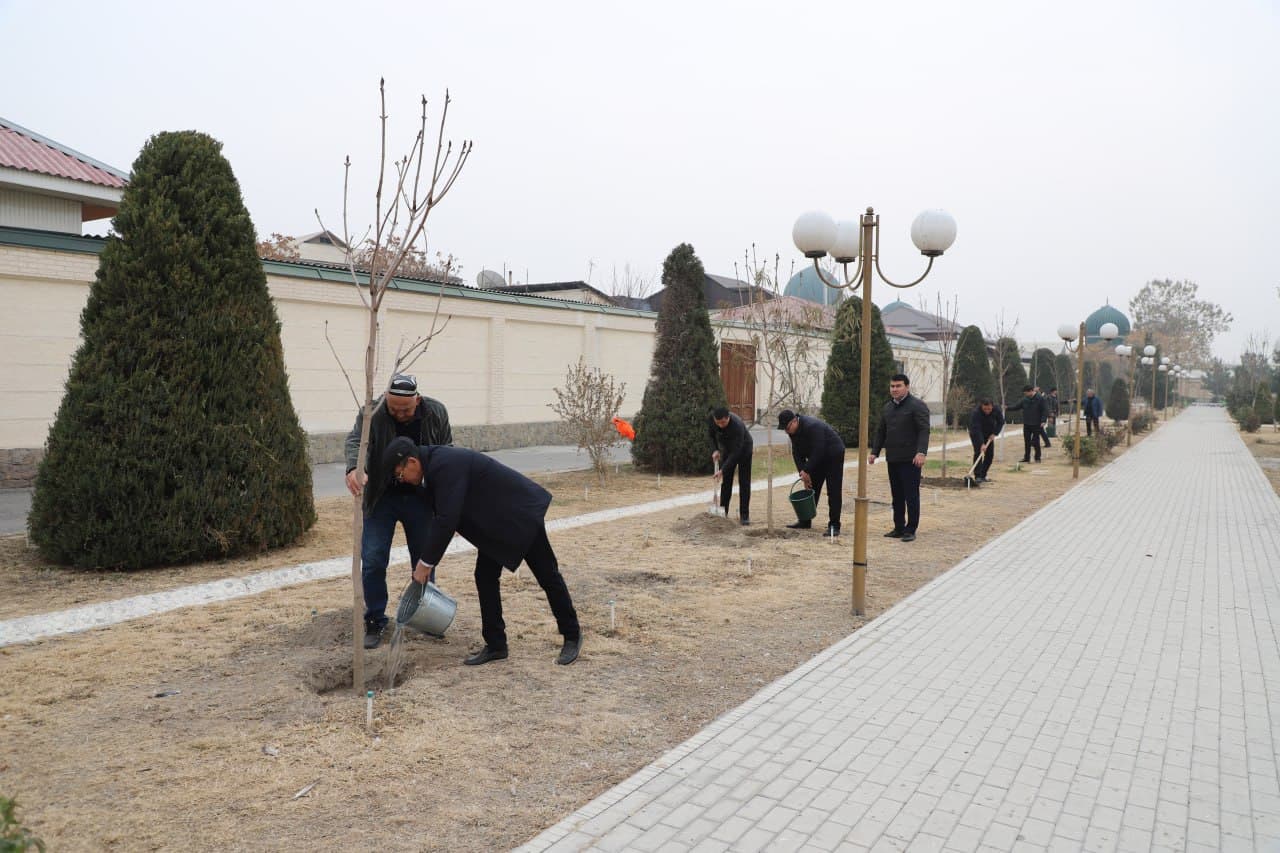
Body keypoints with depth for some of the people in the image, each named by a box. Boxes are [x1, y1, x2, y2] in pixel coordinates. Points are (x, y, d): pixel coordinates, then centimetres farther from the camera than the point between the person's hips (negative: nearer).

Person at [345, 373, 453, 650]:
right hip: (381, 499, -1)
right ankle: (375, 620, 12)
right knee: (372, 561, -4)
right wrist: (354, 468, -51)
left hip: (420, 499, 1)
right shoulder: (372, 413, -14)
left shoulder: (436, 413, -8)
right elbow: (355, 439, -29)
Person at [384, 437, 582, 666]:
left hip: (521, 513, -9)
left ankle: (572, 636, 17)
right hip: (496, 521, 9)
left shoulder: (445, 464, -27)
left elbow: (447, 520, -29)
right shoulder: (435, 463, 2)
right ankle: (495, 645, 13)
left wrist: (426, 562, -21)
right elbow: (441, 516, 10)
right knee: (485, 578, 5)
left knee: (547, 576, 3)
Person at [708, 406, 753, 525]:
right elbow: (711, 434, -4)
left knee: (744, 483, -6)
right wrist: (715, 450, -18)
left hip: (743, 449, -5)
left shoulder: (737, 425, -41)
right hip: (726, 448, 5)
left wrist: (723, 470, -39)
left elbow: (736, 452, -38)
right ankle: (723, 512, 10)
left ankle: (744, 515, -2)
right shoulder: (712, 418, -25)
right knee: (725, 481, 3)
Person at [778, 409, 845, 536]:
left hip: (833, 455, -8)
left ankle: (834, 526, -8)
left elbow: (818, 452, -33)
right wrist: (802, 472, -12)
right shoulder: (793, 429, -5)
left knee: (834, 492, -9)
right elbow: (797, 453, -2)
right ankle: (805, 521, 15)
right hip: (817, 458, 8)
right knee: (811, 489, 8)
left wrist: (806, 471, -26)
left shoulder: (812, 426, -33)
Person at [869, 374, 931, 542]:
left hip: (910, 460, -7)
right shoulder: (888, 407, 16)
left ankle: (910, 530, 3)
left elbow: (924, 431, -15)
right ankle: (898, 528, 19)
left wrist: (921, 452, -26)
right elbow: (880, 432, 19)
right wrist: (874, 452, 12)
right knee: (897, 496, 12)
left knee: (911, 496, -3)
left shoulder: (917, 405, -7)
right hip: (892, 459, 7)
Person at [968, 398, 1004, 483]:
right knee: (978, 452, -18)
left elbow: (1001, 422, -5)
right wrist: (981, 444, -45)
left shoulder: (996, 410, -20)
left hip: (989, 434, 5)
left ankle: (983, 475, 9)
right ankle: (977, 476, -21)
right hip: (976, 434, -5)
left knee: (990, 454, 0)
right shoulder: (976, 413, -34)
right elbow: (977, 429, -39)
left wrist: (994, 433, -17)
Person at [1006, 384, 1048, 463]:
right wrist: (1008, 408, -3)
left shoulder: (1040, 399, -7)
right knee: (1027, 442, 7)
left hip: (1036, 424, -4)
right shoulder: (1024, 400, 5)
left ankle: (1037, 457, 12)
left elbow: (1043, 411, -8)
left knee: (1036, 441, 0)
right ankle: (1026, 457, 14)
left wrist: (1043, 421, -15)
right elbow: (1016, 407, 10)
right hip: (1026, 424, 4)